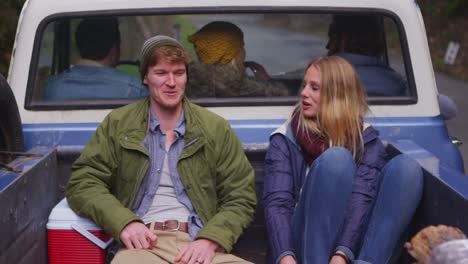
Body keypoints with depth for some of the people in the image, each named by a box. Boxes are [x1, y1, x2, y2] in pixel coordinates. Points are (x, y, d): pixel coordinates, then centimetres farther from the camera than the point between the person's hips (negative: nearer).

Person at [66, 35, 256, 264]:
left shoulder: (216, 129, 12)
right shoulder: (117, 124, 12)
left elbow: (241, 197, 10)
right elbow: (82, 183, 8)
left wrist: (210, 239, -9)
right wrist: (123, 222, -10)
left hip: (198, 245, 2)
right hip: (143, 243, -2)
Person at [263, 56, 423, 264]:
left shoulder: (367, 140, 8)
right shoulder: (286, 140, 7)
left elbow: (362, 198, -9)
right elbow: (276, 202, -8)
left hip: (353, 245, 2)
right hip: (308, 245, -2)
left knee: (405, 167, -18)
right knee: (336, 158, -24)